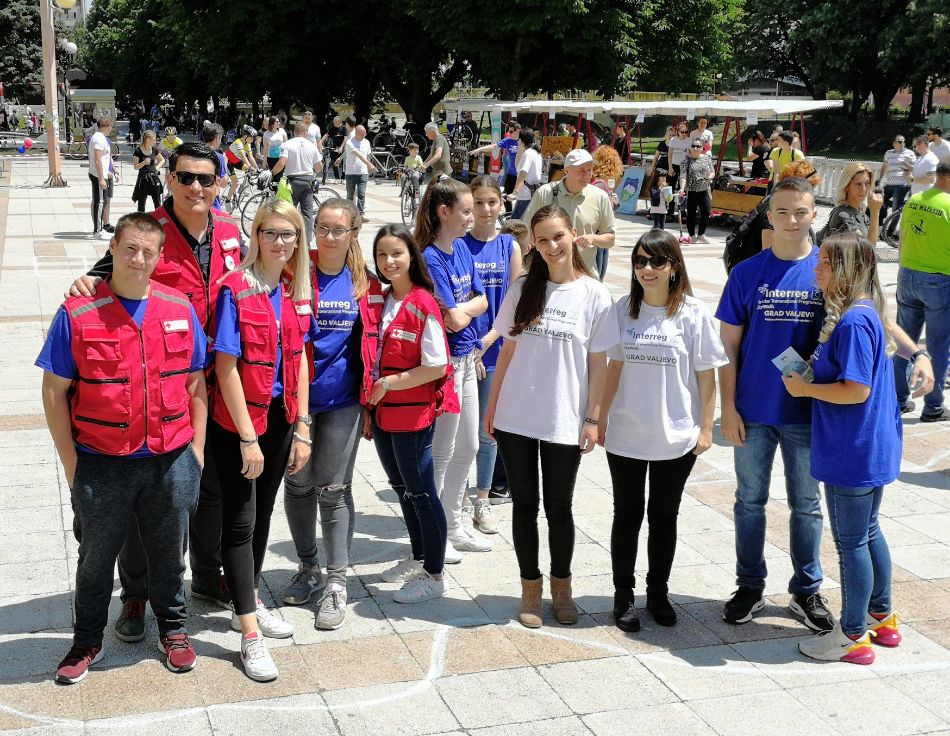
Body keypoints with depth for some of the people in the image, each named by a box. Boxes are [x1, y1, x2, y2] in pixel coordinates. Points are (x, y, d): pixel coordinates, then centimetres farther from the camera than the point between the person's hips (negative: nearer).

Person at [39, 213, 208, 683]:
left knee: (168, 553, 17)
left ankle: (173, 630, 37)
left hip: (170, 461, 2)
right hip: (102, 464, -1)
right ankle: (87, 641, 34)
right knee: (96, 556, 15)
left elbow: (195, 383, 6)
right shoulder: (77, 314, -9)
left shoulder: (180, 309, 0)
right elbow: (54, 392, -5)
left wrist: (197, 447, 2)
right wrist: (71, 463, -6)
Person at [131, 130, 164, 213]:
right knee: (141, 203, 3)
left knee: (157, 203, 6)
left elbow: (162, 160, 21)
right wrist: (144, 163, -21)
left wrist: (157, 167, 5)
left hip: (154, 177, 4)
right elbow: (135, 167, -5)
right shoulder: (138, 151, -8)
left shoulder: (154, 150, 5)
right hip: (143, 178, -4)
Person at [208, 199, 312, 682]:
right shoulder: (236, 289, -15)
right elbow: (226, 367, -16)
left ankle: (249, 601, 35)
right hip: (238, 420, -6)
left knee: (262, 513, 18)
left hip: (280, 416, 6)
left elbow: (298, 359, 7)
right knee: (240, 520, -1)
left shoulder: (297, 291, 4)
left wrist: (301, 427, 3)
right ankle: (250, 636, 2)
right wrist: (247, 436, -16)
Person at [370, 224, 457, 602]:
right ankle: (417, 557, 37)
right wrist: (371, 401, 5)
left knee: (421, 493, 2)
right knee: (401, 487, 20)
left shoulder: (422, 304, -15)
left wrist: (390, 383, -17)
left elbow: (436, 366, -18)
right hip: (382, 413, 8)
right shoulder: (380, 301, 7)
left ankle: (435, 575, 15)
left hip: (413, 414, -7)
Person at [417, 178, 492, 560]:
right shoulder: (431, 259, -20)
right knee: (442, 452, 4)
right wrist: (465, 309, -3)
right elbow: (454, 320, -23)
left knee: (468, 447, 17)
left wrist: (461, 309, -14)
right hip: (445, 363, -8)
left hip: (466, 359, 8)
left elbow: (481, 301, 4)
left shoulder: (462, 248, 6)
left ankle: (454, 525, 32)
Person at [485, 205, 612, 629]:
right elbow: (508, 349, 8)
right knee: (524, 505, 10)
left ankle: (561, 586, 29)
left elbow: (598, 362, -3)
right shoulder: (523, 290, 2)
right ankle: (530, 587, 24)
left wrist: (593, 418, -5)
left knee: (559, 507, 9)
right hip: (515, 418, 2)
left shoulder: (594, 294, -5)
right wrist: (492, 405, 7)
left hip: (565, 422, -2)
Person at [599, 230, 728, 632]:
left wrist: (705, 427, -5)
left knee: (664, 516, 12)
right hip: (625, 435, 2)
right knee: (627, 514, 11)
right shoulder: (623, 310, 0)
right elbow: (614, 367, 7)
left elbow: (706, 374, -4)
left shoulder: (693, 314, -9)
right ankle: (623, 595, 22)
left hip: (676, 436, -2)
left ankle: (658, 593, 27)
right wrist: (601, 418, 8)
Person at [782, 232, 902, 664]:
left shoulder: (853, 322, -23)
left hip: (852, 455, -10)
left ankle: (854, 636, 15)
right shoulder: (867, 313, 8)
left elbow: (857, 390, -27)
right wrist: (812, 378, 8)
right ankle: (882, 617, 35)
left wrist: (805, 388, -14)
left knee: (851, 542, 2)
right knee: (868, 532, 21)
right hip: (871, 449, 10)